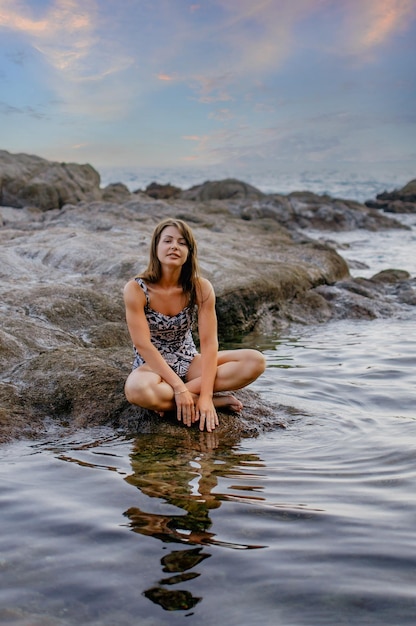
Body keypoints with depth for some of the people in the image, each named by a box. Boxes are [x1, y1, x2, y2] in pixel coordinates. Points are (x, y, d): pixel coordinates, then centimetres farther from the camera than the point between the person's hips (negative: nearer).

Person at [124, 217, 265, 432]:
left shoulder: (201, 288, -10)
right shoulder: (136, 289, -17)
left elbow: (209, 342, -14)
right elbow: (143, 345, -21)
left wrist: (205, 394, -25)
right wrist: (179, 388, -27)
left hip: (189, 362, 3)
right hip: (152, 366, -3)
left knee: (255, 361, -17)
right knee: (138, 390, -40)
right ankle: (218, 400, -19)